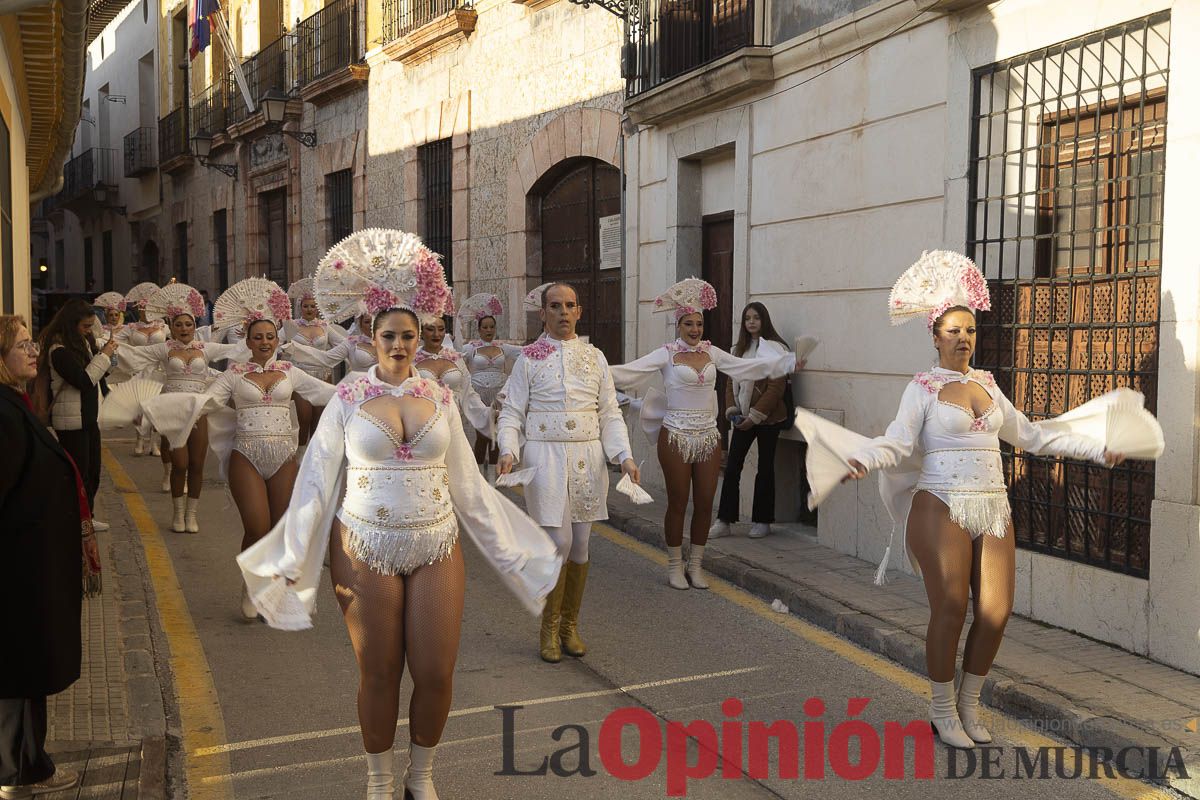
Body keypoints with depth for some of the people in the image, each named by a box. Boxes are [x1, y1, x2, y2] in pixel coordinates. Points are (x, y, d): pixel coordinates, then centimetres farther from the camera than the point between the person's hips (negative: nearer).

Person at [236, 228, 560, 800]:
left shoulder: (439, 398, 4)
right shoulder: (348, 399, -1)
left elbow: (467, 484, 9)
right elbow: (318, 483, 0)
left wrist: (514, 551, 9)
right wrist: (292, 563, -2)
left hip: (437, 549, 2)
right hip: (367, 552, -2)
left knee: (436, 674, 3)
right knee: (379, 675, 7)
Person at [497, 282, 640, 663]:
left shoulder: (594, 357, 10)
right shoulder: (529, 358, 1)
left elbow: (610, 413, 9)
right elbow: (512, 412, 0)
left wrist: (624, 456, -3)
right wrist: (508, 451, -16)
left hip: (587, 457, 3)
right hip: (546, 457, -3)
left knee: (580, 545, 8)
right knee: (558, 542, -9)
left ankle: (570, 625, 23)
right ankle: (549, 627, 10)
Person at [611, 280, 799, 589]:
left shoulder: (712, 353, 8)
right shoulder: (666, 354, -4)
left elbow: (751, 367, 13)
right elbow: (629, 372, -13)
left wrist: (791, 361, 13)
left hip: (708, 436, 4)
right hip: (676, 436, -4)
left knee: (705, 504, 7)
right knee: (677, 504, 4)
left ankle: (695, 565, 21)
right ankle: (675, 566, 18)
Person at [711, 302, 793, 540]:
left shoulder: (774, 348, -10)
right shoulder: (739, 349, 11)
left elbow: (776, 387, -15)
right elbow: (731, 381, 12)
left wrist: (755, 416, -16)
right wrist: (732, 409, -2)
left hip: (768, 419, -6)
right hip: (743, 418, 6)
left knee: (765, 468, 6)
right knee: (731, 467, 1)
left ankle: (762, 521, 17)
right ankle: (724, 521, 5)